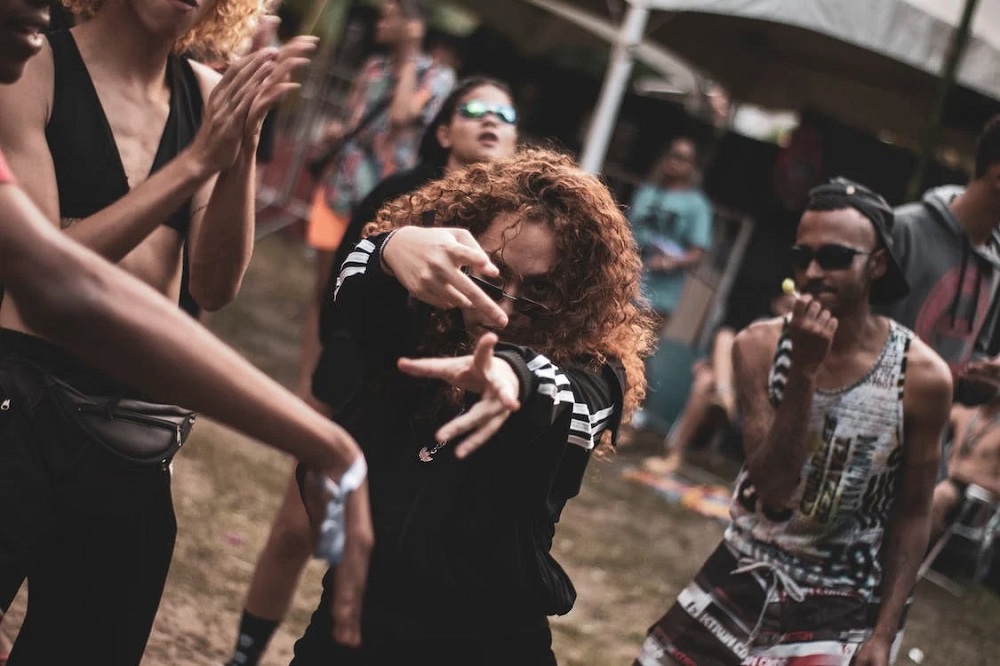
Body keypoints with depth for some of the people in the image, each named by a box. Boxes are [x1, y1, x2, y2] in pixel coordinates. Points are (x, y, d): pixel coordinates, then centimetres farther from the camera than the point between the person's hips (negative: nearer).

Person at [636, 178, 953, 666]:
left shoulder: (921, 376, -13)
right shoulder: (760, 347, -10)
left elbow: (913, 513, -4)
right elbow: (772, 489, -18)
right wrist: (802, 372, -27)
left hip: (841, 607, -2)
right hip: (744, 579, 2)